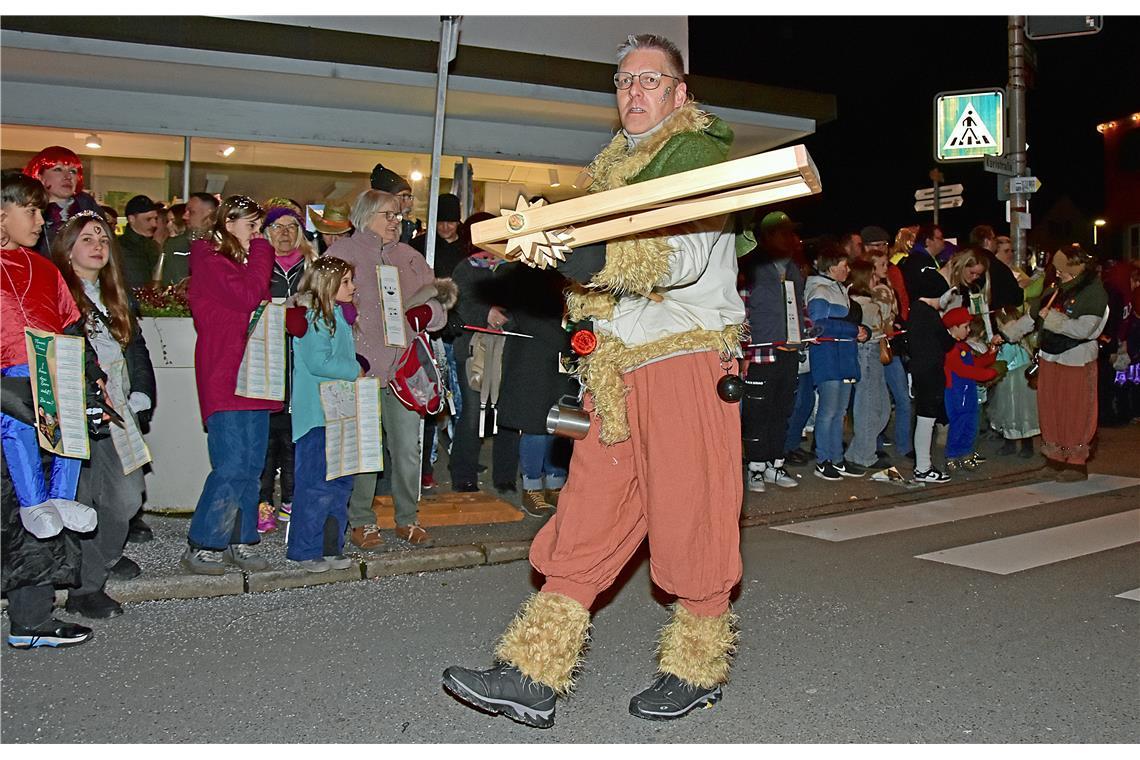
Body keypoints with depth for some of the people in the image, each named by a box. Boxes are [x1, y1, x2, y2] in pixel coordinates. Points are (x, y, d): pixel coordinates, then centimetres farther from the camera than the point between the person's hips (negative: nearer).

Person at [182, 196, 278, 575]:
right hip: (224, 381, -9)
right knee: (232, 466, -12)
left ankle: (240, 541, 15)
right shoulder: (210, 262, -5)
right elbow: (248, 297, -19)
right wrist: (261, 251, -7)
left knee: (252, 466, 8)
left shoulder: (244, 262, 21)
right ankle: (200, 546, -2)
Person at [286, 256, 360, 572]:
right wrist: (355, 370, -12)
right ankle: (304, 550, 4)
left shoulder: (338, 315, 17)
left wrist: (356, 368, 7)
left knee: (341, 481, 12)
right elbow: (318, 362, -20)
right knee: (318, 485, -6)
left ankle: (330, 547, 21)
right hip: (316, 414, -10)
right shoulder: (312, 317, -12)